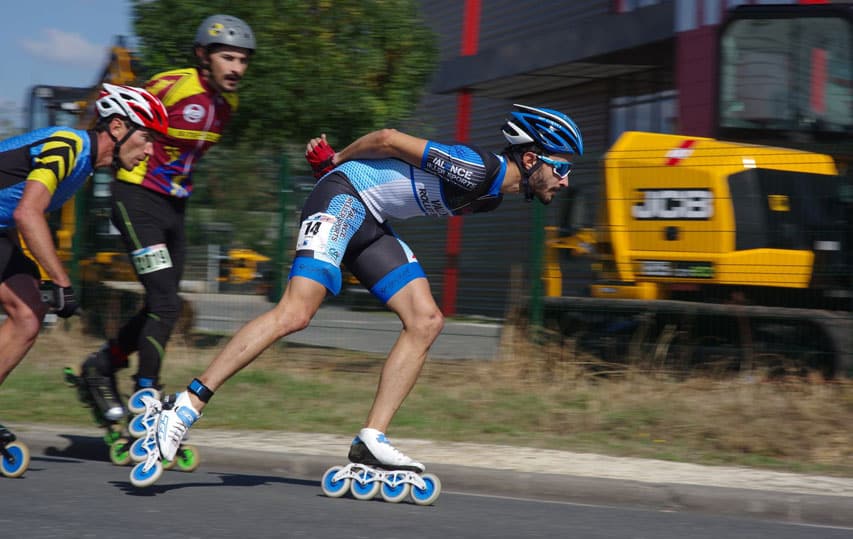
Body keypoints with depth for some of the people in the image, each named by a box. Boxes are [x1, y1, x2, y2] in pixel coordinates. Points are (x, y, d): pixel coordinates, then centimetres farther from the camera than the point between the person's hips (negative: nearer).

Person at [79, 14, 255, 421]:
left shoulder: (226, 102, 5)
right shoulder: (173, 86, -19)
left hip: (173, 208, 8)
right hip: (138, 201, -8)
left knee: (160, 308, 12)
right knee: (166, 304, -15)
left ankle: (102, 366, 32)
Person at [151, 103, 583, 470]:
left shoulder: (492, 196, 11)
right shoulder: (477, 169, -21)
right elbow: (388, 139, -16)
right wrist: (337, 160, 1)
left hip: (370, 223, 10)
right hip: (344, 196, -10)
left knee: (426, 321, -1)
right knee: (295, 313, -22)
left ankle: (371, 439, -3)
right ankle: (186, 405, -19)